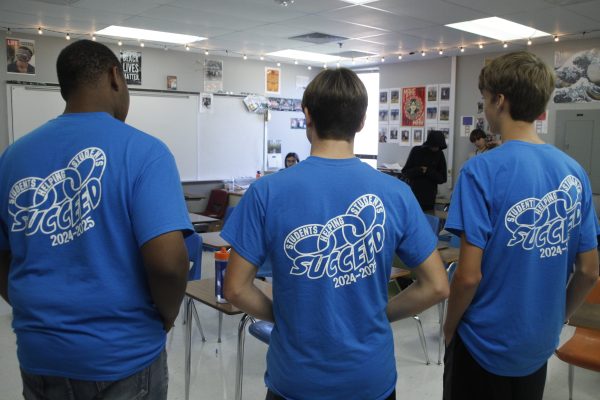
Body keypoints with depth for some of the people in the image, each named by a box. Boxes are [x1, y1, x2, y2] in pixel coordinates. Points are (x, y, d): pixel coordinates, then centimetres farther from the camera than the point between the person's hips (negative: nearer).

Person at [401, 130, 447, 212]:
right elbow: (405, 171, 0)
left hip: (429, 197, 0)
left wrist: (428, 172, -14)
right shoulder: (416, 151, -2)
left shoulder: (439, 154, 0)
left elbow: (443, 178, 1)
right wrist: (419, 170, -16)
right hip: (413, 195, 0)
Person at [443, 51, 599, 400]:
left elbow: (469, 275, -22)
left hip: (486, 342, -5)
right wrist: (557, 320, 16)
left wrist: (450, 326, -5)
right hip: (540, 343, 6)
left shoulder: (482, 170, -21)